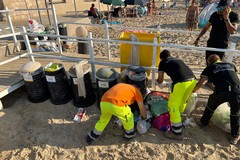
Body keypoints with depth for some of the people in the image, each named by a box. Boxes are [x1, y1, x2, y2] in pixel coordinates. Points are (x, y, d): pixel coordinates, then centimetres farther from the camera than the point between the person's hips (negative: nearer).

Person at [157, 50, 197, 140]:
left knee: (173, 106, 7)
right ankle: (178, 118, 49)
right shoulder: (178, 60, 31)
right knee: (182, 101, 28)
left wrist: (157, 80, 48)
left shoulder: (162, 62, 18)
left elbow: (160, 81, 24)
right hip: (192, 80, 7)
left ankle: (177, 133, 14)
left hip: (181, 82, -6)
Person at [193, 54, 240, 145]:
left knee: (211, 106, 29)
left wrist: (192, 91, 33)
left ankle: (203, 123, 48)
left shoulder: (210, 68, 19)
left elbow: (199, 84, 16)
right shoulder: (231, 65, 27)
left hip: (221, 91, -2)